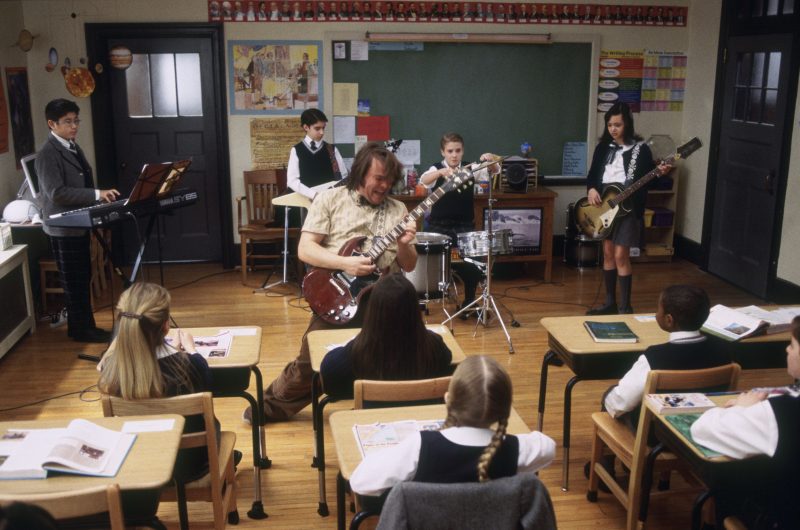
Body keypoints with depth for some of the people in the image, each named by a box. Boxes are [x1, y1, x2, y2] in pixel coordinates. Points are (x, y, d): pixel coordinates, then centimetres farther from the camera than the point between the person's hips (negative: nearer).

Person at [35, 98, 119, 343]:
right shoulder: (48, 154, -17)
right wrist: (97, 194, -28)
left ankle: (84, 325, 25)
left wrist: (101, 196, 4)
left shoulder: (73, 147, 12)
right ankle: (81, 329, 12)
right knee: (74, 282, 1)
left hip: (78, 224, 9)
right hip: (64, 228, -9)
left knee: (82, 279, 15)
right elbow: (56, 193, -25)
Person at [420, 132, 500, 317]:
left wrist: (490, 159, -33)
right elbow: (424, 180, -27)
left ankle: (469, 302, 13)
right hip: (439, 226, -2)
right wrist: (441, 172, -48)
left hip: (464, 226, 2)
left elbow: (494, 170, -9)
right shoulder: (437, 169, -4)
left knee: (472, 263, -11)